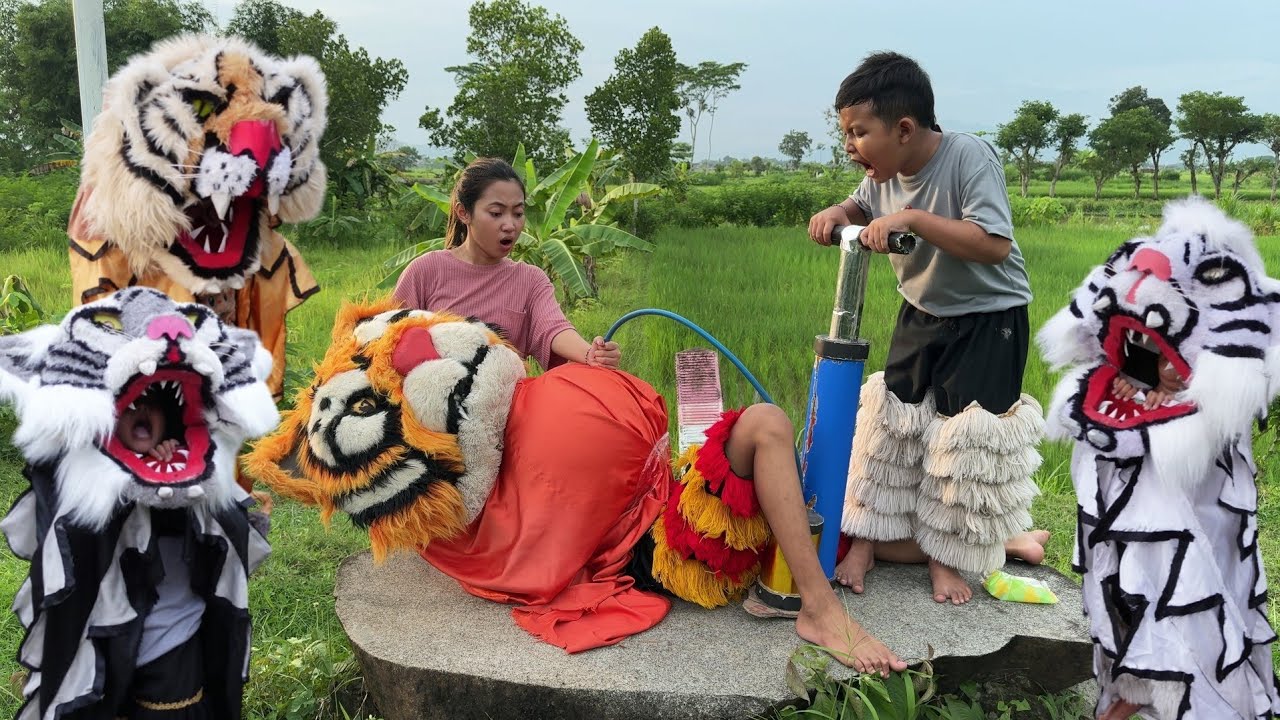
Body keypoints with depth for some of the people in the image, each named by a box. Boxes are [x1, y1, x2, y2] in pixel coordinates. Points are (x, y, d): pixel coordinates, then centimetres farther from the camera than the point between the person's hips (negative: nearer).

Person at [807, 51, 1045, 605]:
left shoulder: (969, 157, -26)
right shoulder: (883, 172, -8)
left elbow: (995, 245, -35)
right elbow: (863, 208, 15)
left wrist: (913, 219, -40)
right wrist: (838, 213, -9)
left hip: (987, 319, -6)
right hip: (922, 315, 6)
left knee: (966, 439, -4)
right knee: (887, 421, 7)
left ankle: (947, 555, 15)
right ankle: (865, 542, 18)